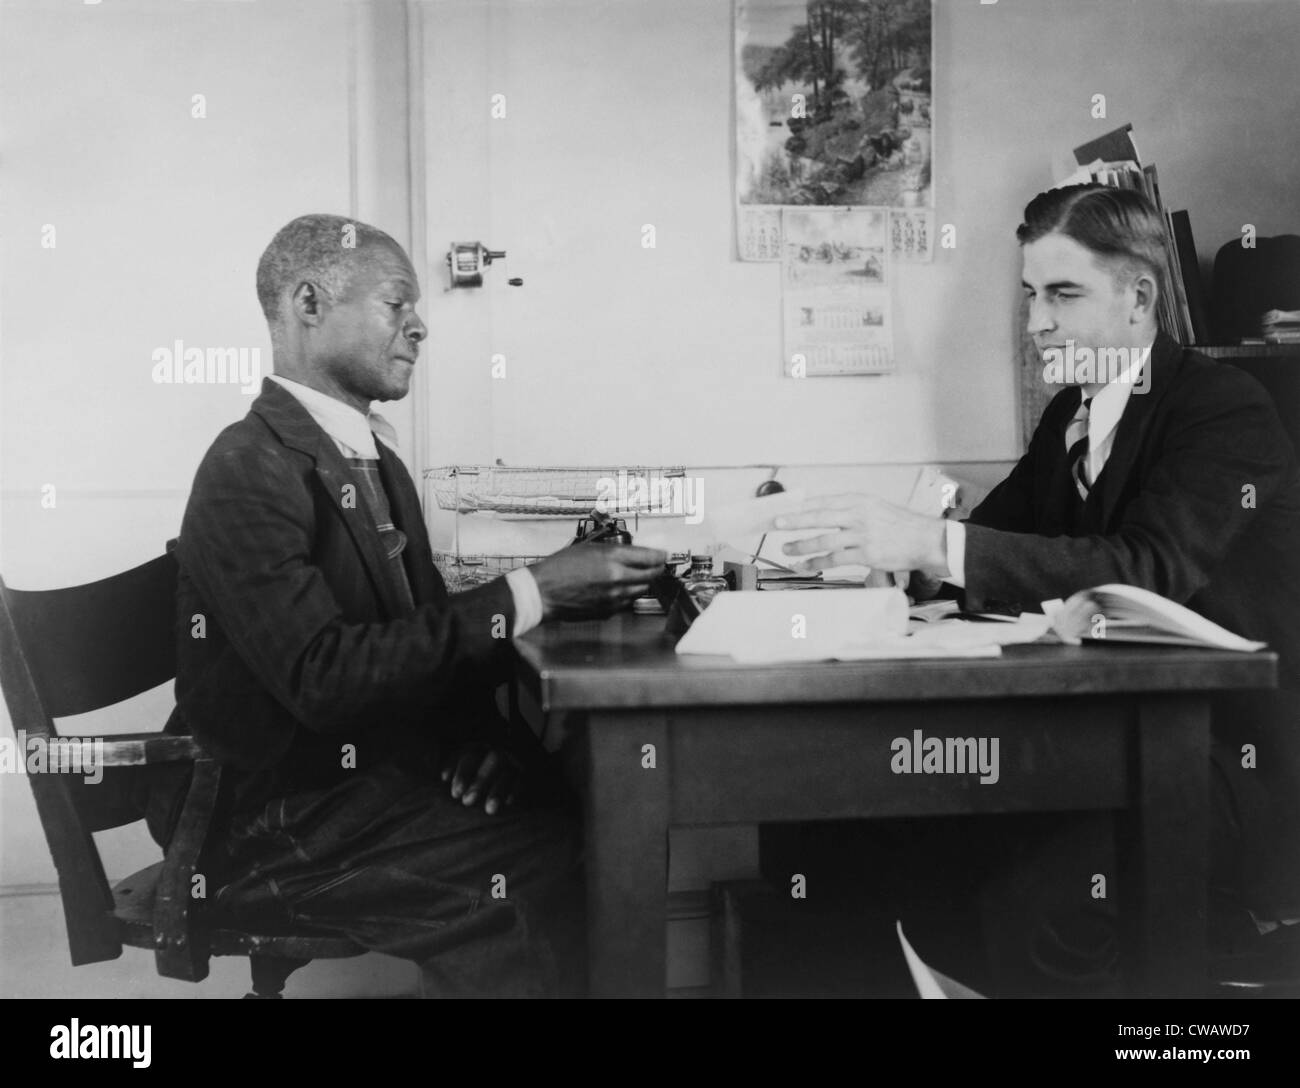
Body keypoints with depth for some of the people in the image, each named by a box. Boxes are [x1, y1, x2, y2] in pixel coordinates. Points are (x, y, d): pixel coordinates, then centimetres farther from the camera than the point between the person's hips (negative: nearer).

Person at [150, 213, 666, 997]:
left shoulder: (375, 459, 11)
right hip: (280, 823, -8)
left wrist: (475, 736, -10)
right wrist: (528, 596, -25)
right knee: (552, 870, -21)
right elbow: (322, 676, -25)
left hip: (371, 771, 8)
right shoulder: (252, 469, -16)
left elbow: (425, 626, 11)